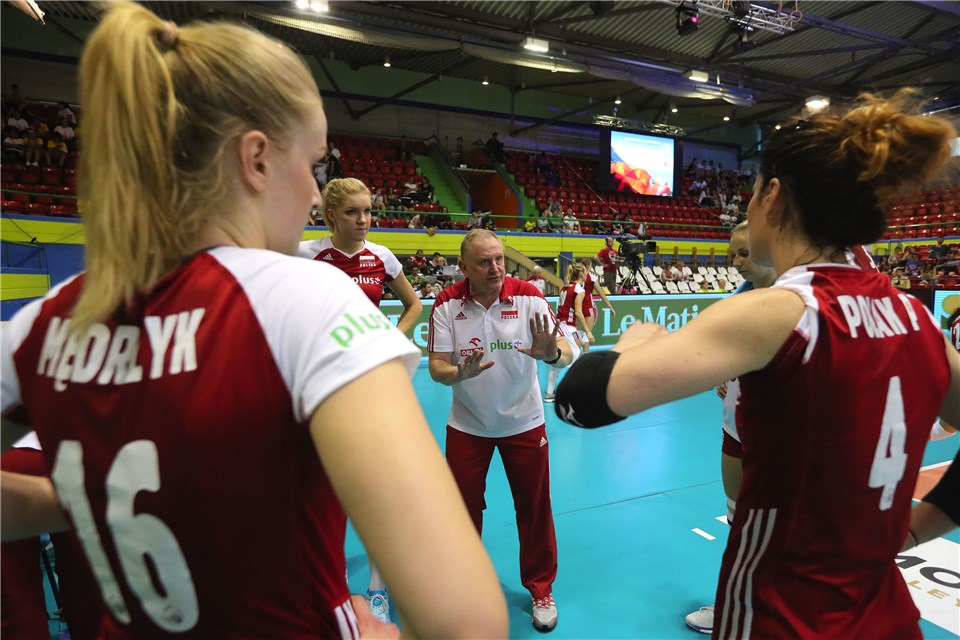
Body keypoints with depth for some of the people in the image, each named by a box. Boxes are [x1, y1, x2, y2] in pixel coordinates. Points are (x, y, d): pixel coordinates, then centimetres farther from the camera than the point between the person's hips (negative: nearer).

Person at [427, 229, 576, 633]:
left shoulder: (527, 296, -14)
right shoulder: (447, 304, -11)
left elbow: (564, 355, -17)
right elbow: (436, 367, -11)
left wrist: (551, 353, -40)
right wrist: (459, 373, -33)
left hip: (523, 422, 0)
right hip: (466, 425, 1)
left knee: (534, 508, 11)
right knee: (464, 508, 12)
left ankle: (541, 590, 35)